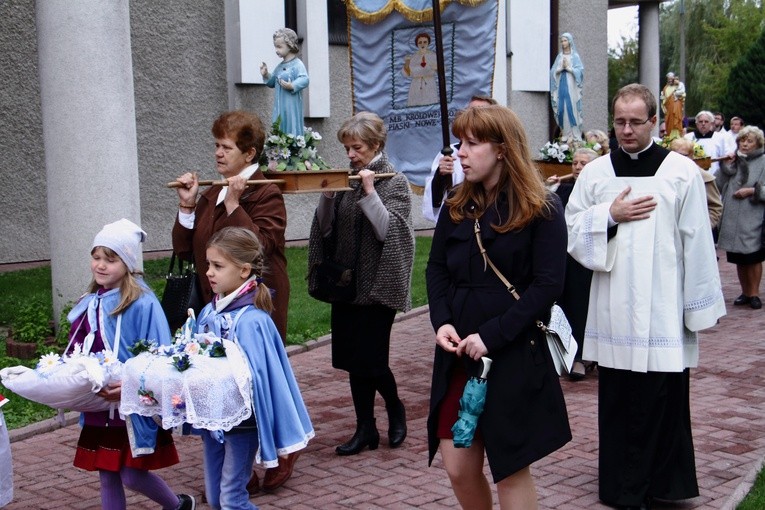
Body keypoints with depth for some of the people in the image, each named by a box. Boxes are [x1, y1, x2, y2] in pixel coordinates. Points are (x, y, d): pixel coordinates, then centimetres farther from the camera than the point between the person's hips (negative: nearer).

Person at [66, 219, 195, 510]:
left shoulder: (142, 304, -17)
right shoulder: (90, 303, 5)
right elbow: (78, 352, 17)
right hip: (97, 407, 7)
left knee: (132, 476, 1)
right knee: (107, 476, 13)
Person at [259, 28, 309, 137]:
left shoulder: (297, 64, -11)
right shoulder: (280, 66, 15)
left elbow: (304, 80, -24)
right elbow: (273, 82, 24)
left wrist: (292, 86, -35)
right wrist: (266, 75, 6)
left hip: (292, 106, -8)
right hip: (279, 106, 8)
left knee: (292, 128, -6)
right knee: (279, 130, 9)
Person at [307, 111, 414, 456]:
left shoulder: (394, 182, -5)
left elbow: (389, 230, -15)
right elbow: (326, 229, 8)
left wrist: (369, 192, -19)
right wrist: (327, 195, -7)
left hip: (378, 285, -6)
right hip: (346, 283, 6)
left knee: (370, 359, -5)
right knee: (353, 359, 8)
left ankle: (395, 410, 23)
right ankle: (366, 428, 19)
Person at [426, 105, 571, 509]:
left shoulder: (542, 209, -7)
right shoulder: (456, 206, 9)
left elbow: (548, 284, -12)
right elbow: (436, 269, 11)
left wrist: (492, 336, -18)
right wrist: (442, 322, -8)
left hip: (515, 357, -5)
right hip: (458, 355, 5)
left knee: (511, 470, 5)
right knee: (459, 469, 8)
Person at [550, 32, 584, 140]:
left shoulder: (575, 56, 3)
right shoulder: (559, 56, 14)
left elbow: (579, 71, -5)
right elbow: (553, 71, 7)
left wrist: (568, 67, -12)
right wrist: (561, 68, -9)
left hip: (571, 86, -4)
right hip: (561, 86, 4)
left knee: (572, 108, -8)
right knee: (561, 108, -1)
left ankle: (575, 135, -8)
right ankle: (564, 134, 2)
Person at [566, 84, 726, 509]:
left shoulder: (682, 171, -1)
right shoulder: (595, 172, 7)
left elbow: (697, 242, -2)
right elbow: (571, 229, 8)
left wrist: (700, 306, -2)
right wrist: (610, 215, -8)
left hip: (663, 309, -2)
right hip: (613, 309, 3)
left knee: (663, 400, 1)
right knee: (617, 398, 8)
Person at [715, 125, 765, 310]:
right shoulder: (732, 160, 11)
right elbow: (720, 186, 4)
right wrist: (725, 167, -6)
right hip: (732, 218, 4)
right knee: (739, 259, 11)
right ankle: (745, 292, 23)